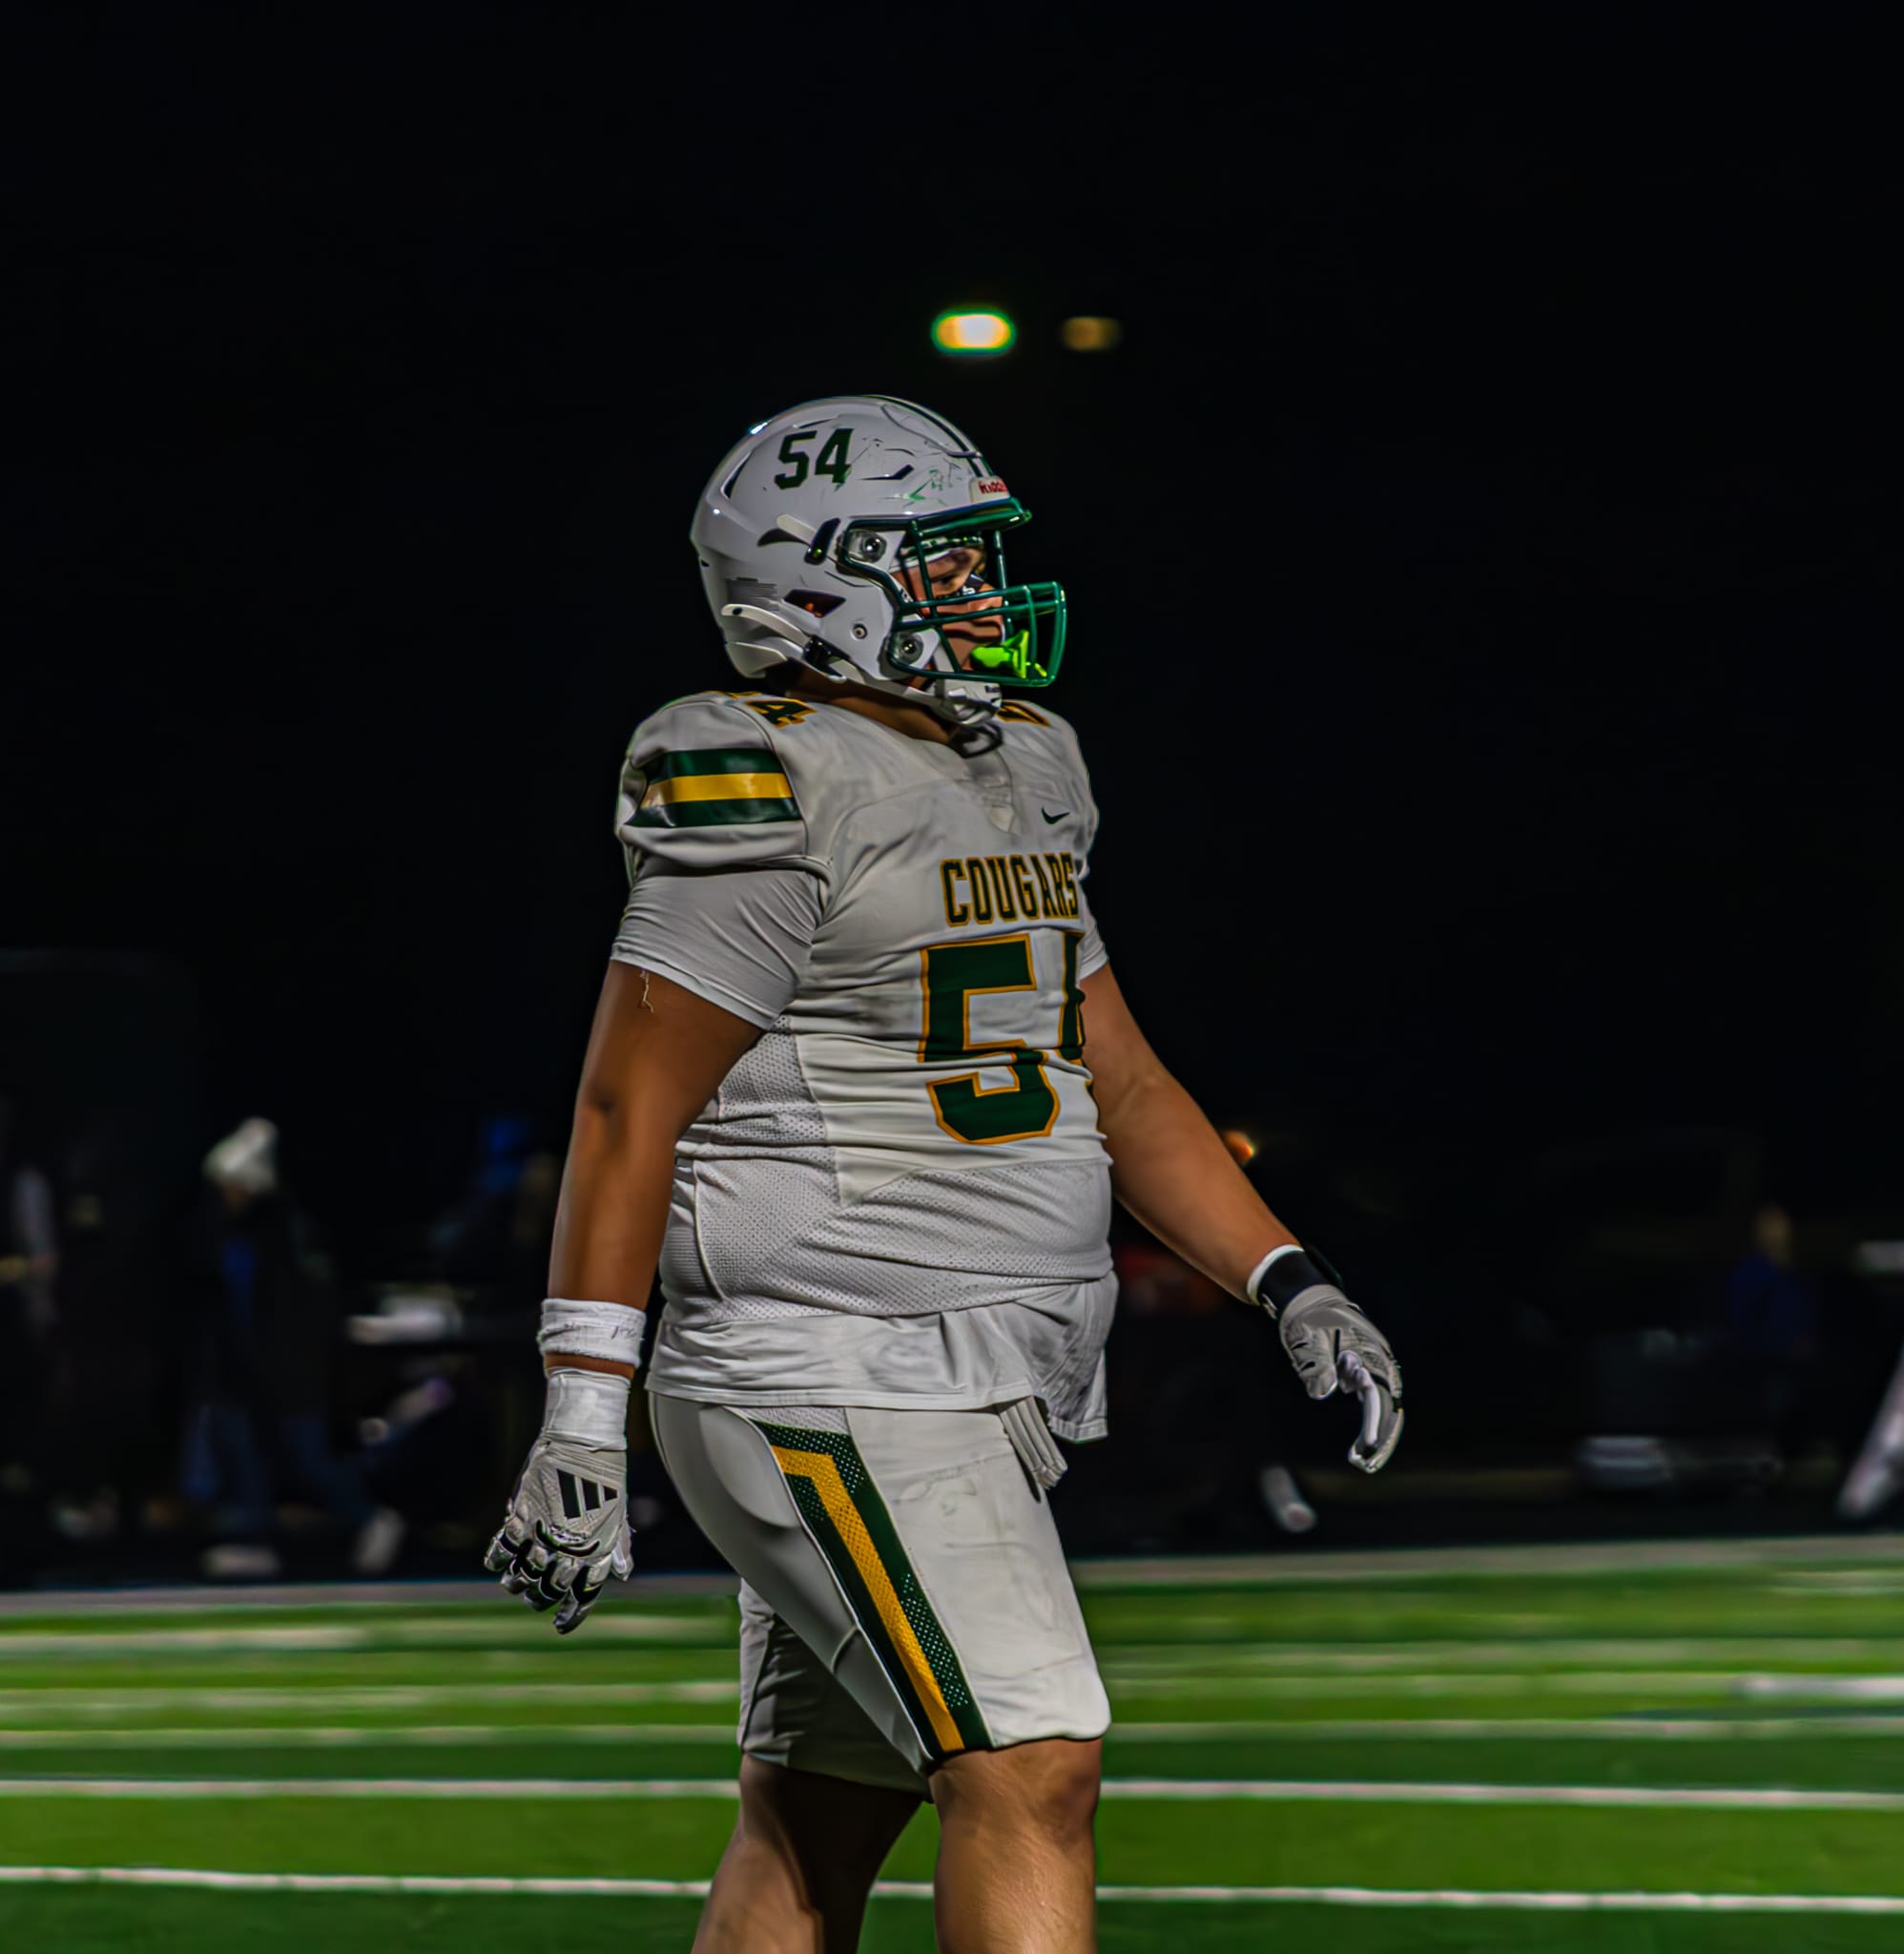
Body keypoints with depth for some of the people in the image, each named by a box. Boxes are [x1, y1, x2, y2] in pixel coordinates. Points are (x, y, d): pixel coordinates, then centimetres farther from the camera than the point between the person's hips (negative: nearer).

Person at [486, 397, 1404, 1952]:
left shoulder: (1012, 778, 16)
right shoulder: (777, 800, -12)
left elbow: (1115, 1078, 20)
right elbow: (630, 1112, -13)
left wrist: (1291, 1286, 10)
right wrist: (580, 1423, -16)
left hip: (971, 1392, 9)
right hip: (840, 1388, -9)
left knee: (819, 1829, 12)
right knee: (1030, 1769, -16)